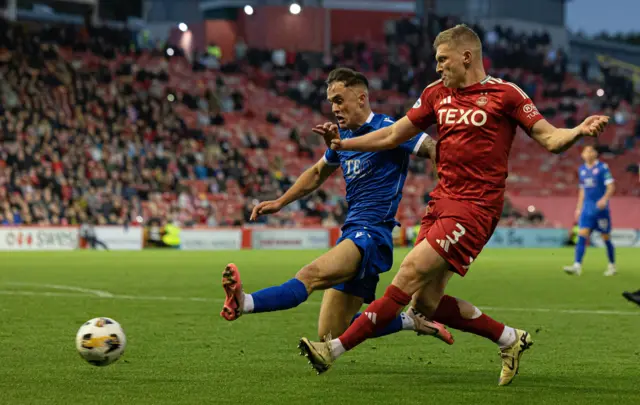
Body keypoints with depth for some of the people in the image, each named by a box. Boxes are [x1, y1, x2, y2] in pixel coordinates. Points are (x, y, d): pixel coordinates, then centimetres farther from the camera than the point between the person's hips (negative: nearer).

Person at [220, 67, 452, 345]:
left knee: (311, 275, -33)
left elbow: (435, 149, -11)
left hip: (371, 235, -9)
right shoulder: (343, 135, 17)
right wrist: (279, 203, 28)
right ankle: (412, 322, 18)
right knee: (330, 334, 5)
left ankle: (244, 303, -55)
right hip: (351, 234, 9)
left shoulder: (387, 129, -6)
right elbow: (318, 173, 33)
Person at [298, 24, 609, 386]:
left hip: (475, 206, -7)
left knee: (410, 274, -15)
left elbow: (551, 139, -4)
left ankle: (335, 350, -14)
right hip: (442, 201, 8)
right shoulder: (437, 94, 14)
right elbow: (393, 135, 21)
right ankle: (510, 339, 20)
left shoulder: (504, 94, -3)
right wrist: (344, 144, 14)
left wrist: (581, 131, -24)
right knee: (426, 302, 3)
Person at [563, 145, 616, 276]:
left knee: (606, 238, 2)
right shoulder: (582, 170, 13)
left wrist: (605, 199, -28)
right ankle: (577, 266, -16)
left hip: (600, 208, -5)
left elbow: (611, 187, -11)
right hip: (587, 208, 5)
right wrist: (579, 208, 19)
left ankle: (612, 266, 17)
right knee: (582, 236, -9)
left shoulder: (602, 167, -5)